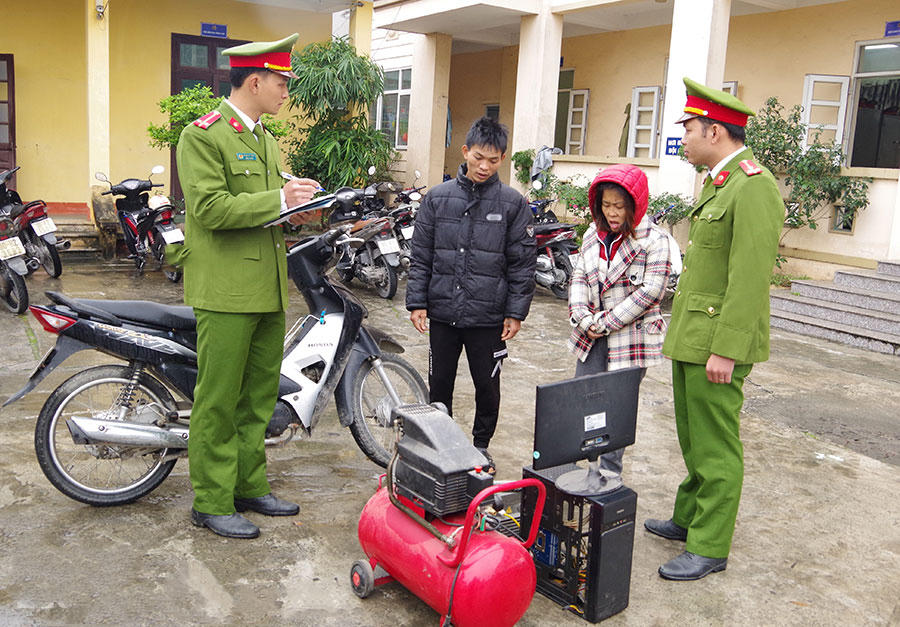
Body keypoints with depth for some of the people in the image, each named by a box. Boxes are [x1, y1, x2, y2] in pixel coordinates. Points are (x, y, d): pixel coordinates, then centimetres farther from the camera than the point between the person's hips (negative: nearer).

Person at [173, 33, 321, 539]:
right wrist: (278, 199, -18)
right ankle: (211, 502, 12)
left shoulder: (266, 140, 19)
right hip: (225, 291, -8)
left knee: (259, 399, 15)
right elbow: (210, 208, -18)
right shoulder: (202, 136, -8)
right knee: (218, 402, 0)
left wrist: (299, 203, 5)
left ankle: (250, 486, 27)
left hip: (268, 289, 9)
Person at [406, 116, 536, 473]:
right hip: (442, 314, 1)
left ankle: (481, 445, 32)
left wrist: (516, 312, -3)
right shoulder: (437, 198, 3)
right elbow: (420, 256, 6)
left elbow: (522, 263, 1)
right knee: (439, 385, 13)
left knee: (488, 388, 10)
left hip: (488, 318, -1)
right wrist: (416, 302, 0)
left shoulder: (513, 204, -1)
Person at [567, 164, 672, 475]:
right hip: (593, 336, 5)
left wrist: (606, 322, -14)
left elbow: (651, 291, -14)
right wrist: (583, 318, -9)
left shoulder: (654, 240, -9)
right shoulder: (593, 235, 8)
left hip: (631, 337, -5)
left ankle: (609, 474, 15)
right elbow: (578, 278, 7)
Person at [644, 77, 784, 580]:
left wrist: (726, 349, -23)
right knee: (693, 439, 20)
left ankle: (710, 547, 13)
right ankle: (690, 518, 35)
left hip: (718, 344, -10)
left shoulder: (754, 188, -17)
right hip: (692, 338, 10)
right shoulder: (719, 184, 16)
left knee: (715, 448, 1)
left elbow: (751, 278, -22)